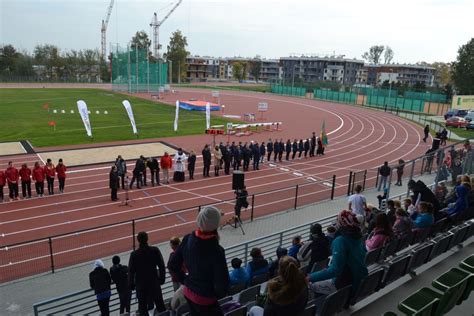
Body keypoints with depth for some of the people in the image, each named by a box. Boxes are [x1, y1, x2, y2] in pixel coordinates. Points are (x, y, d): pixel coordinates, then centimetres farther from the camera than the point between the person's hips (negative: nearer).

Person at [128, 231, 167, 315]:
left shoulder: (134, 254, -12)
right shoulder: (155, 250, -11)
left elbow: (131, 271, -6)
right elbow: (162, 266, -5)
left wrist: (131, 284, 6)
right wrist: (162, 279, 7)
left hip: (140, 284, -1)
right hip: (154, 282, 1)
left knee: (143, 306, 10)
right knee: (160, 305, 14)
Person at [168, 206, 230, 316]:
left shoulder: (188, 239, -13)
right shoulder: (216, 251, -31)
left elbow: (173, 265, -1)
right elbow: (222, 285, -24)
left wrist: (185, 281, 10)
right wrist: (217, 294, -3)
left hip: (188, 292, 6)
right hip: (205, 299, -6)